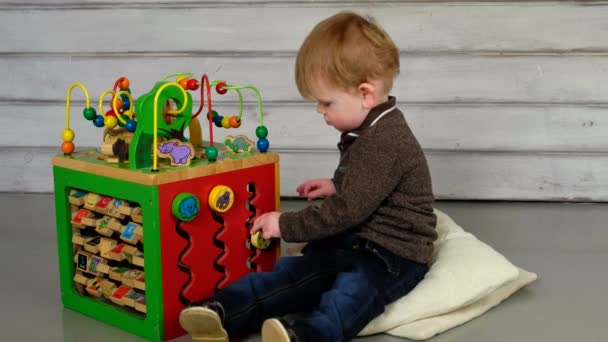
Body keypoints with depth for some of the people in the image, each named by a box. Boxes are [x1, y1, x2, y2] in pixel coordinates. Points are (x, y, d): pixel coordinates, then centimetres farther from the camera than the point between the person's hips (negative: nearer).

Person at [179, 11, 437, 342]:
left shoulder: (385, 142, -21)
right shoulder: (371, 132, 14)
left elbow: (346, 211, -23)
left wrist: (285, 225, -16)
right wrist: (335, 186, 20)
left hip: (395, 254, -10)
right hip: (356, 240, 10)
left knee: (354, 286, -38)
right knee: (296, 271, -10)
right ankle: (222, 312, -26)